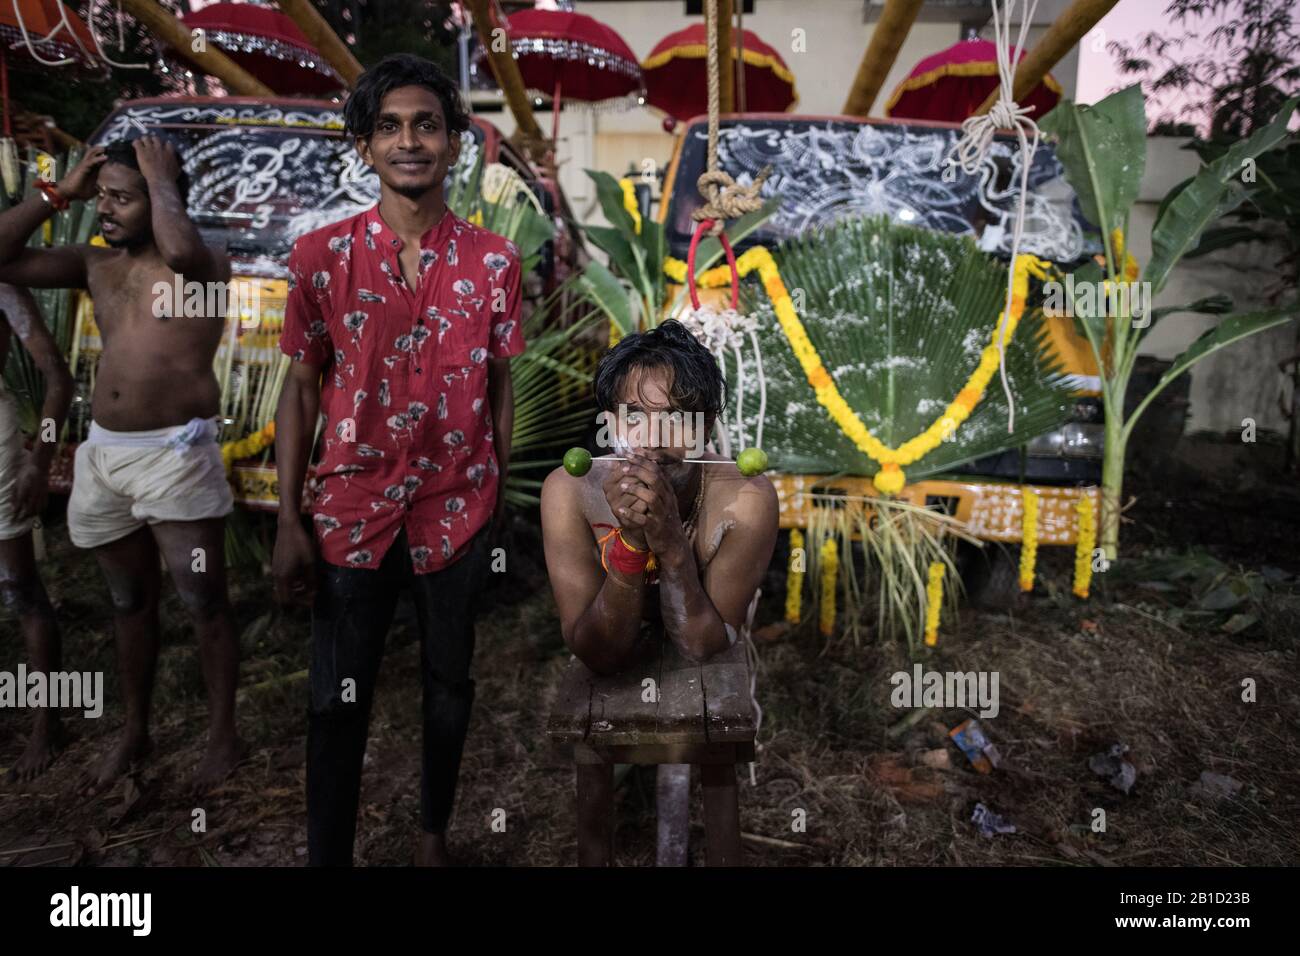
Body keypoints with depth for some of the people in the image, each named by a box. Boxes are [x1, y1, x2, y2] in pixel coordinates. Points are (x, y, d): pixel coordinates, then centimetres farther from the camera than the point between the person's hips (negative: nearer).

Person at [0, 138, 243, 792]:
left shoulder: (207, 266, -6)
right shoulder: (96, 265, 13)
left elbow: (179, 252, -30)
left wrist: (162, 178, -13)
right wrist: (59, 192, 7)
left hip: (175, 454, -6)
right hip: (102, 453, 7)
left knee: (203, 603, 1)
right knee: (130, 602, 17)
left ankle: (222, 736, 16)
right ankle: (135, 731, 33)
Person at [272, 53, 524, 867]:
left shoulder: (494, 261, -3)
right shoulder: (321, 256, -4)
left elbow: (499, 385, 3)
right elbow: (302, 388, -1)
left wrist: (503, 501, 4)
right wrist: (289, 523, -4)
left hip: (458, 510, 1)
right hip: (353, 509, 0)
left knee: (450, 682, 17)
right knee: (337, 701, 9)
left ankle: (435, 832, 40)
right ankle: (328, 856, 29)